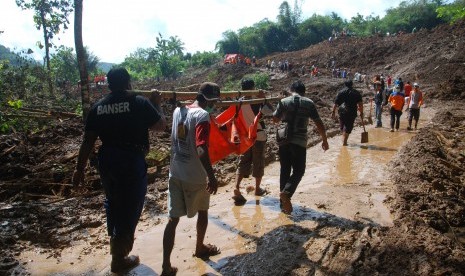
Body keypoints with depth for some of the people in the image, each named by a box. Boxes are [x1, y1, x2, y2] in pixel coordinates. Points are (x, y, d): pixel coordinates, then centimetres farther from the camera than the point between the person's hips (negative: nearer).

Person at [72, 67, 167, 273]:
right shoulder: (139, 103, -9)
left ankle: (116, 242, 48)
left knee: (113, 202, 26)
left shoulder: (98, 107, 3)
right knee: (129, 207, 8)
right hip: (132, 161, -5)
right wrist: (156, 103, 11)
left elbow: (88, 141, 2)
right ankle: (119, 258, 20)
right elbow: (161, 126, -2)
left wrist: (80, 168, 8)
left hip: (106, 160, 6)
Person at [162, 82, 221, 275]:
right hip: (195, 177, -6)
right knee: (202, 211, 20)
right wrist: (212, 176, -22)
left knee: (173, 219, 8)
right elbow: (201, 149, -28)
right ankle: (200, 248, 40)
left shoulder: (178, 111, 6)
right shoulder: (202, 115, -18)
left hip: (175, 174, 6)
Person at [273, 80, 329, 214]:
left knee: (285, 170, 12)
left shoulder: (284, 102, 4)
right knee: (298, 171, 8)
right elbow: (319, 124, 4)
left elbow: (275, 119, 13)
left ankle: (283, 202, 16)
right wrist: (325, 140, 15)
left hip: (284, 140, 2)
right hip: (299, 142, -2)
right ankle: (286, 193, -17)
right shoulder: (309, 103, 2)